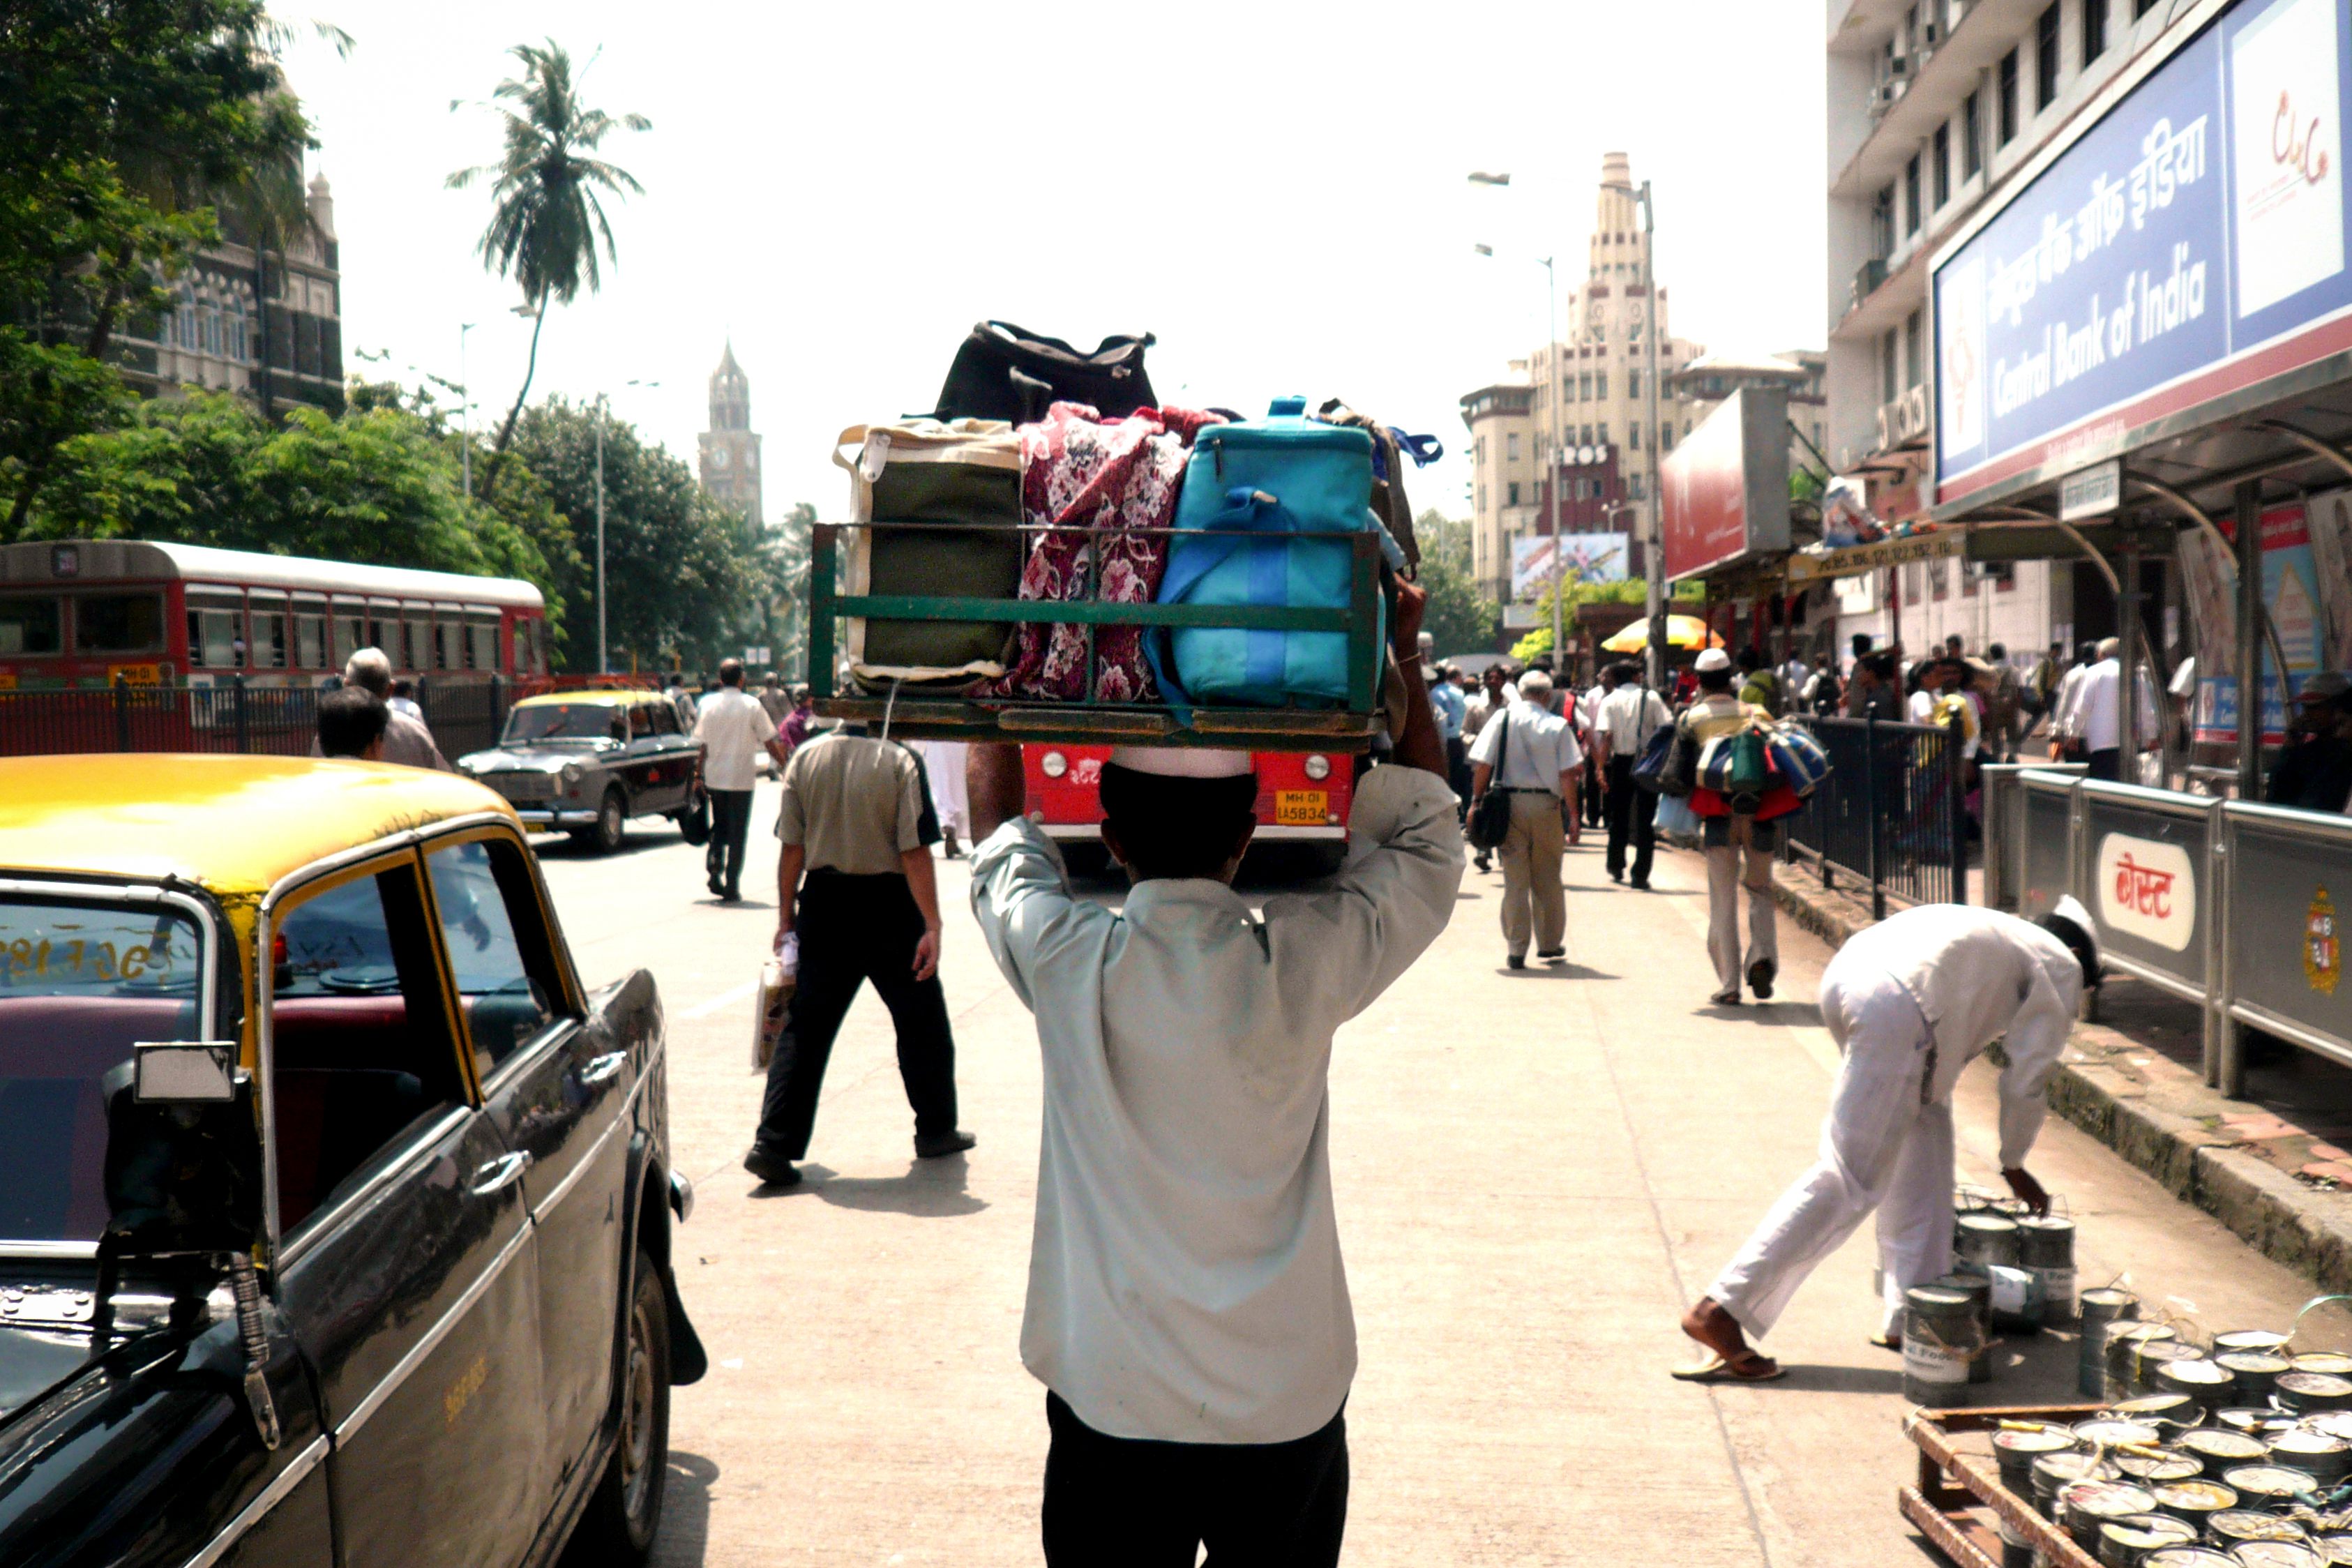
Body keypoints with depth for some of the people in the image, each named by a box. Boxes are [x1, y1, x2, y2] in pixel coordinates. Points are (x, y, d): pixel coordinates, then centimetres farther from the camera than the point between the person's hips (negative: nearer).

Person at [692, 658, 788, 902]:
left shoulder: (709, 704, -1)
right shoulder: (752, 705, -7)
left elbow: (702, 743, 2)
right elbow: (769, 742, -4)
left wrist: (699, 773, 12)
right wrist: (785, 764, 9)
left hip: (715, 778, 3)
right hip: (741, 779, -3)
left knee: (719, 827, 20)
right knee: (738, 833, 4)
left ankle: (714, 868, 0)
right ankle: (732, 887, 3)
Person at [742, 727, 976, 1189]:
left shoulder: (805, 758, 1)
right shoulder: (898, 761, -9)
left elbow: (792, 846, 2)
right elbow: (914, 850, -14)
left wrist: (787, 917, 11)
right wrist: (932, 926, -12)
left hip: (824, 899, 3)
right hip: (888, 905, -3)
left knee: (805, 1026, 6)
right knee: (920, 1019, 14)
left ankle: (774, 1143, -1)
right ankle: (936, 1130, 24)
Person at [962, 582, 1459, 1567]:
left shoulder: (1069, 963, -13)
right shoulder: (1306, 963, -13)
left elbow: (999, 840, 10)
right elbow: (1426, 839, 7)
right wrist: (1403, 660, 16)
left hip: (1112, 1403, 0)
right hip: (1289, 1403, 1)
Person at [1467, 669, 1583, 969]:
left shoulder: (1502, 719, -1)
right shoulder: (1558, 726, -3)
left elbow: (1482, 766, -4)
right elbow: (1568, 775, -6)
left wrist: (1477, 801, 6)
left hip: (1508, 803, 0)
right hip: (1546, 804, 0)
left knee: (1515, 879, 4)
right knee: (1548, 879, 14)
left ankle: (1516, 949, 3)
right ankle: (1551, 944, 24)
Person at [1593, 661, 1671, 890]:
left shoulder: (1609, 701, 0)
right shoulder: (1651, 697, 0)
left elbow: (1606, 736, -11)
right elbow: (1668, 727, -8)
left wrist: (1600, 767, -12)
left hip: (1621, 762, 1)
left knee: (1619, 816, 17)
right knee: (1646, 820, 3)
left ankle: (1616, 868, 29)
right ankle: (1640, 875, -1)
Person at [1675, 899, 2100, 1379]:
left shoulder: (2000, 936, 40)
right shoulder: (2062, 967, 21)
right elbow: (2026, 1079, 16)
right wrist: (2014, 1166, 30)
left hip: (1846, 974, 9)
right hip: (1898, 1003, -9)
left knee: (1925, 1132, 21)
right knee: (1851, 1177, -5)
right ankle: (1719, 1312, -7)